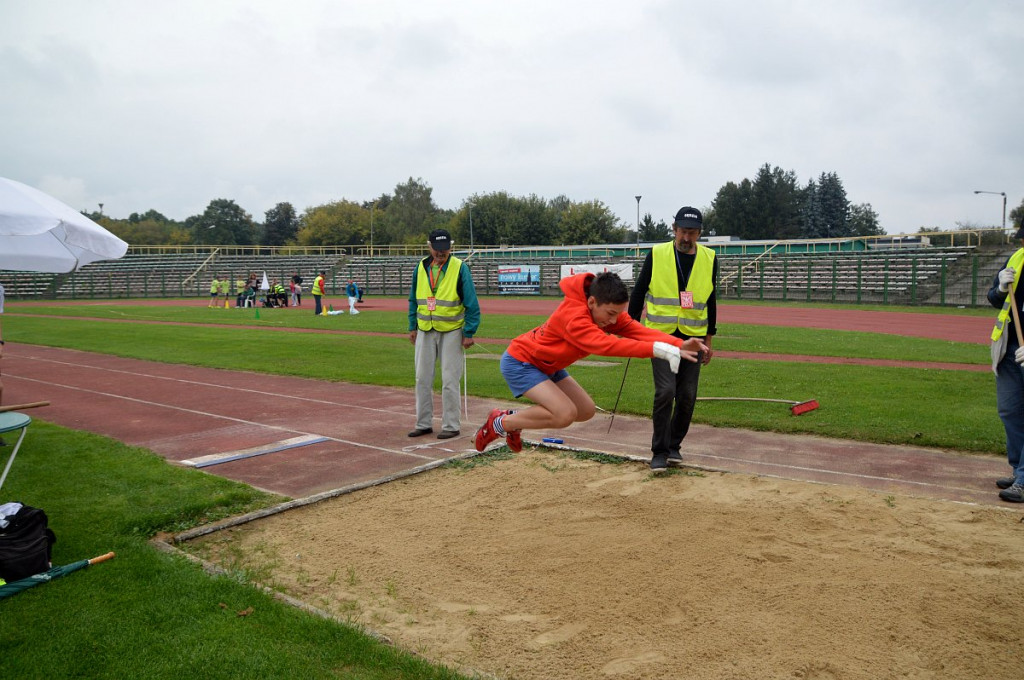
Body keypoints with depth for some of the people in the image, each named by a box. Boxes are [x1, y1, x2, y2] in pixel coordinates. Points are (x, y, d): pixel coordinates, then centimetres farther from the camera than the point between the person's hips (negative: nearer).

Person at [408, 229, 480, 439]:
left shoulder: (459, 268, -9)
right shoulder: (421, 267, 5)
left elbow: (471, 303, -8)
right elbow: (414, 299, 14)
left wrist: (469, 333, -11)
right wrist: (413, 327, 10)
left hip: (451, 331, -5)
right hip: (425, 331, 5)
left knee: (449, 381, -2)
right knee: (422, 379, 8)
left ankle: (451, 426, 9)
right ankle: (423, 424, 19)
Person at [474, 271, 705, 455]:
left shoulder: (607, 310, -10)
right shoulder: (574, 317, -36)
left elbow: (638, 330, -20)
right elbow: (604, 345, -50)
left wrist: (679, 345, -35)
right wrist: (658, 349, -55)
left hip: (546, 365, 9)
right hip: (519, 362, -9)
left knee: (586, 411, 5)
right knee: (565, 414, -23)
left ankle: (515, 419, 19)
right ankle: (501, 422, -2)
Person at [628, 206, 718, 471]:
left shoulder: (709, 259, 3)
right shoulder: (656, 255, -4)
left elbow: (710, 301, 12)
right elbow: (638, 292, 3)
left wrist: (709, 339, 12)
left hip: (693, 336, 3)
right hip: (661, 334, -3)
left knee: (687, 396, 4)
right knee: (665, 391, -12)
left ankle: (674, 445, 23)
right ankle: (660, 451, 1)